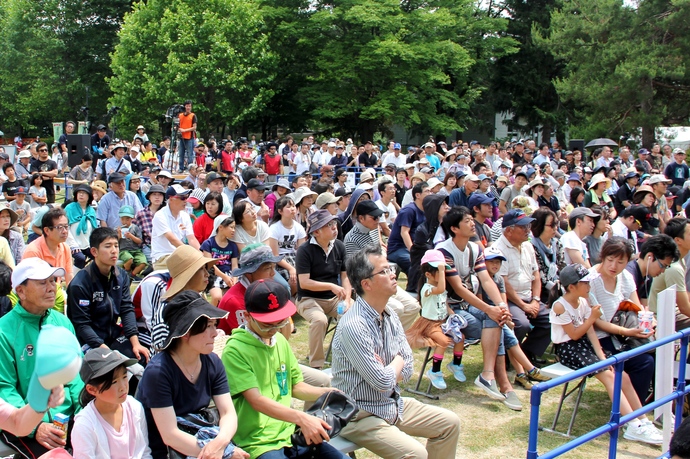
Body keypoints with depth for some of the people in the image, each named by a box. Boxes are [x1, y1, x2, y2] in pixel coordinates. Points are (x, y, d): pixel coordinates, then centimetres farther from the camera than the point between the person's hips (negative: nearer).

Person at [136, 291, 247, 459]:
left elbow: (228, 413, -6)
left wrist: (220, 442, -27)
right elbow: (169, 435, -20)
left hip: (198, 443, 6)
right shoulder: (158, 371, -19)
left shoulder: (213, 363, -1)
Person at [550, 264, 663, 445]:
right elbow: (574, 335, -15)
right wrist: (592, 318, -15)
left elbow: (590, 331, 0)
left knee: (623, 375, -5)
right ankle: (634, 426, -22)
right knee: (608, 375, -21)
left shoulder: (583, 302, 4)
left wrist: (602, 355, -9)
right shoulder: (560, 307, -17)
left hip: (584, 343, 8)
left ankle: (643, 421, 1)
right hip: (567, 349, -8)